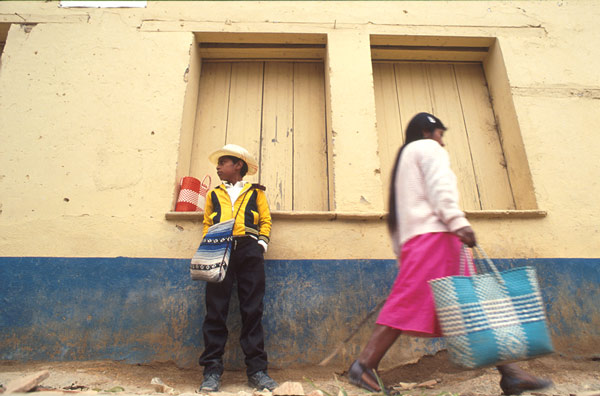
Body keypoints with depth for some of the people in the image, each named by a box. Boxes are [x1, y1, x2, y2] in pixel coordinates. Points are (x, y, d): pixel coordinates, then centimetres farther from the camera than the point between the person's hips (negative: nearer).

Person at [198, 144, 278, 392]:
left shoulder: (255, 192, 19)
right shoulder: (214, 194, 24)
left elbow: (265, 220, 13)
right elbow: (207, 223, 18)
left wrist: (262, 242, -3)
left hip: (249, 251, -1)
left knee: (252, 309, -2)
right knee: (215, 309, -3)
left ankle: (256, 369, 4)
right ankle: (212, 369, 5)